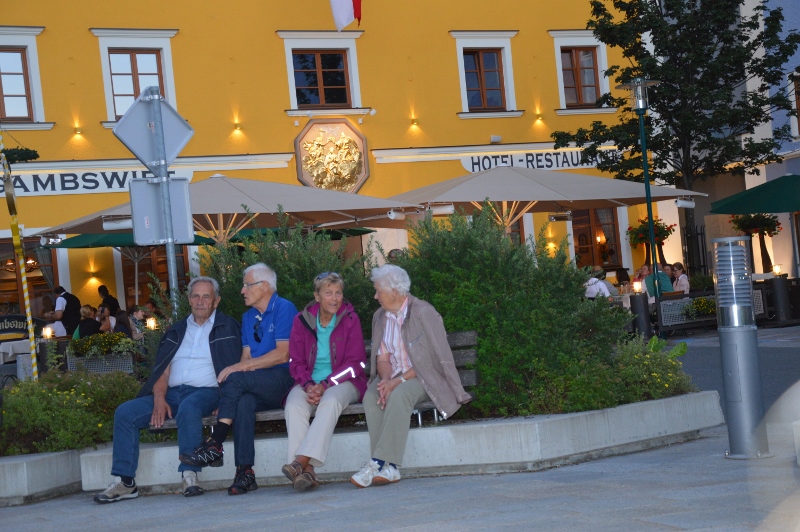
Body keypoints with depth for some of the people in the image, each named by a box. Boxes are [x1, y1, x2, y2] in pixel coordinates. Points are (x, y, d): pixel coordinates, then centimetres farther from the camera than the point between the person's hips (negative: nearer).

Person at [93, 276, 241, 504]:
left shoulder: (227, 327, 9)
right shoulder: (177, 331, 22)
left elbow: (232, 368, -1)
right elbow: (162, 368, 14)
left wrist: (224, 400, -17)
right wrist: (159, 399, -5)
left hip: (206, 391, -5)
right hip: (172, 392, 5)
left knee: (188, 407, -40)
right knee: (124, 412, -14)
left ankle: (190, 476, -36)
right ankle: (125, 482, -16)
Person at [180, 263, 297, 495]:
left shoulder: (284, 309, -3)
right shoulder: (248, 317, 22)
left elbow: (282, 354, -12)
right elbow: (247, 355, 16)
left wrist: (241, 367, -15)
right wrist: (244, 366, -8)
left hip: (283, 380, -5)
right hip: (258, 387, 5)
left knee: (235, 379, -30)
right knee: (243, 402, -30)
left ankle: (214, 445, -29)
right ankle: (245, 472, -35)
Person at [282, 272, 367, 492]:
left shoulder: (350, 320, 0)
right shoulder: (302, 321, 6)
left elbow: (355, 363, -5)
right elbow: (296, 362, 5)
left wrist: (325, 385, -17)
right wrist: (308, 385, -15)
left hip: (343, 382, -2)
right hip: (309, 383, 2)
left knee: (330, 401, -35)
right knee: (294, 405, -30)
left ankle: (302, 460, -45)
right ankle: (307, 471, -39)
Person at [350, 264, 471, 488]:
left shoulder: (423, 312, -11)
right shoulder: (380, 316, 11)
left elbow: (431, 360, -15)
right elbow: (382, 358, 9)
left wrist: (399, 380, -22)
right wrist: (385, 379, -14)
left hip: (422, 377, -5)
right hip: (393, 378, 5)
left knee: (399, 395, -36)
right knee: (370, 397, -27)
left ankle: (380, 463, -37)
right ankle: (388, 469, -31)